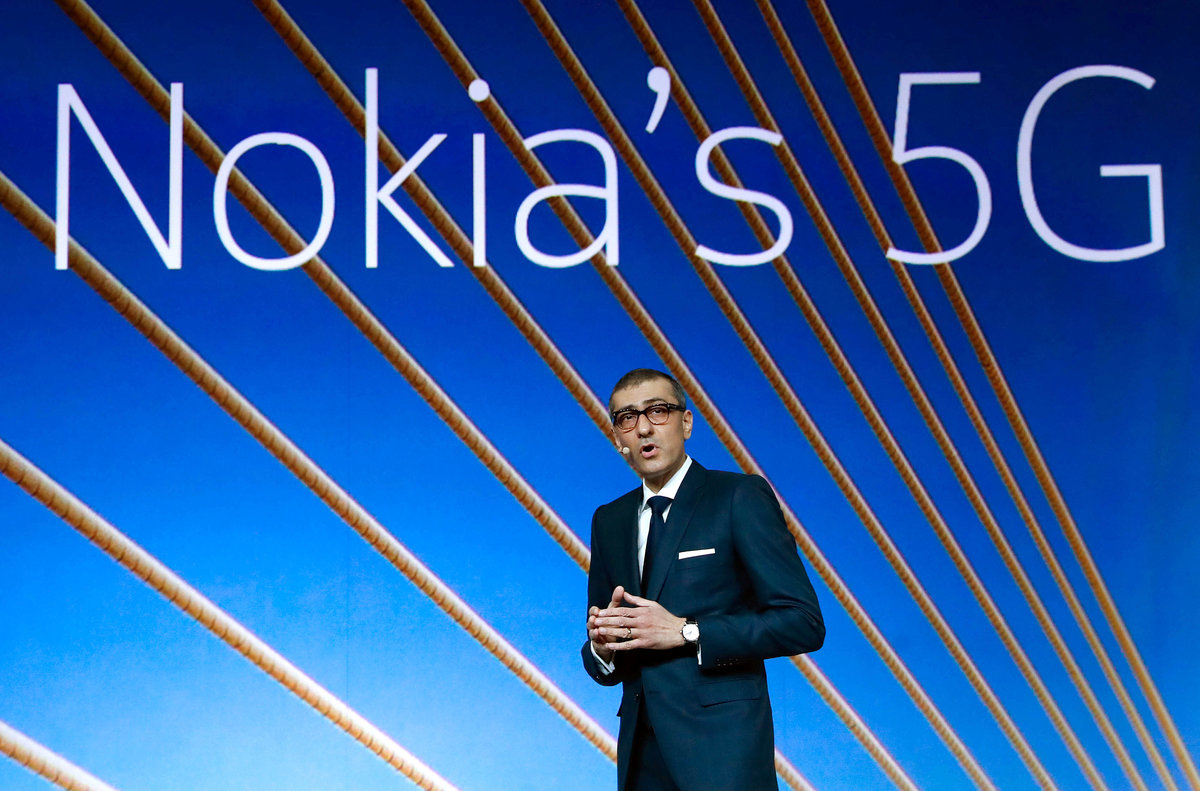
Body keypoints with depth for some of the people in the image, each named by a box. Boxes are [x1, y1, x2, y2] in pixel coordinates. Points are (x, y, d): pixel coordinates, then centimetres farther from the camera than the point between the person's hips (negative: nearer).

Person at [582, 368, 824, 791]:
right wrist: (602, 647, -4)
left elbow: (803, 623, -10)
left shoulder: (741, 497, -2)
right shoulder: (608, 521, 16)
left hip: (720, 744, -5)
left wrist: (685, 632, -16)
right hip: (641, 751, 5)